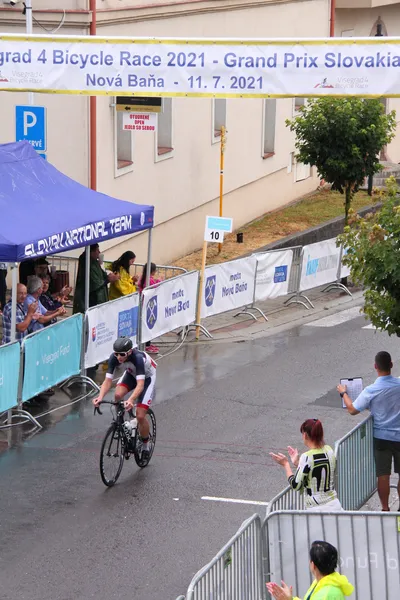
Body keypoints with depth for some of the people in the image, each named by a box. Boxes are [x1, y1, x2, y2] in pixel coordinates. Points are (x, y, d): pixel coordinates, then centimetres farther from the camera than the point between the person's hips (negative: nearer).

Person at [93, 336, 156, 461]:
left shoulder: (138, 358, -41)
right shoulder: (114, 358, -27)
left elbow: (140, 384, -48)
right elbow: (108, 381, -27)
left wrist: (131, 400, -65)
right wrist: (100, 397, -45)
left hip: (147, 377, -4)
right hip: (131, 373, 4)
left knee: (140, 416, -13)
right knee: (118, 395, -29)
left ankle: (146, 445, 13)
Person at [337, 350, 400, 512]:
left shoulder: (371, 391, -17)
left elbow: (352, 409, -5)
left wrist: (344, 393, 11)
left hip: (381, 438, -1)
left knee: (383, 475, 8)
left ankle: (385, 508, 15)